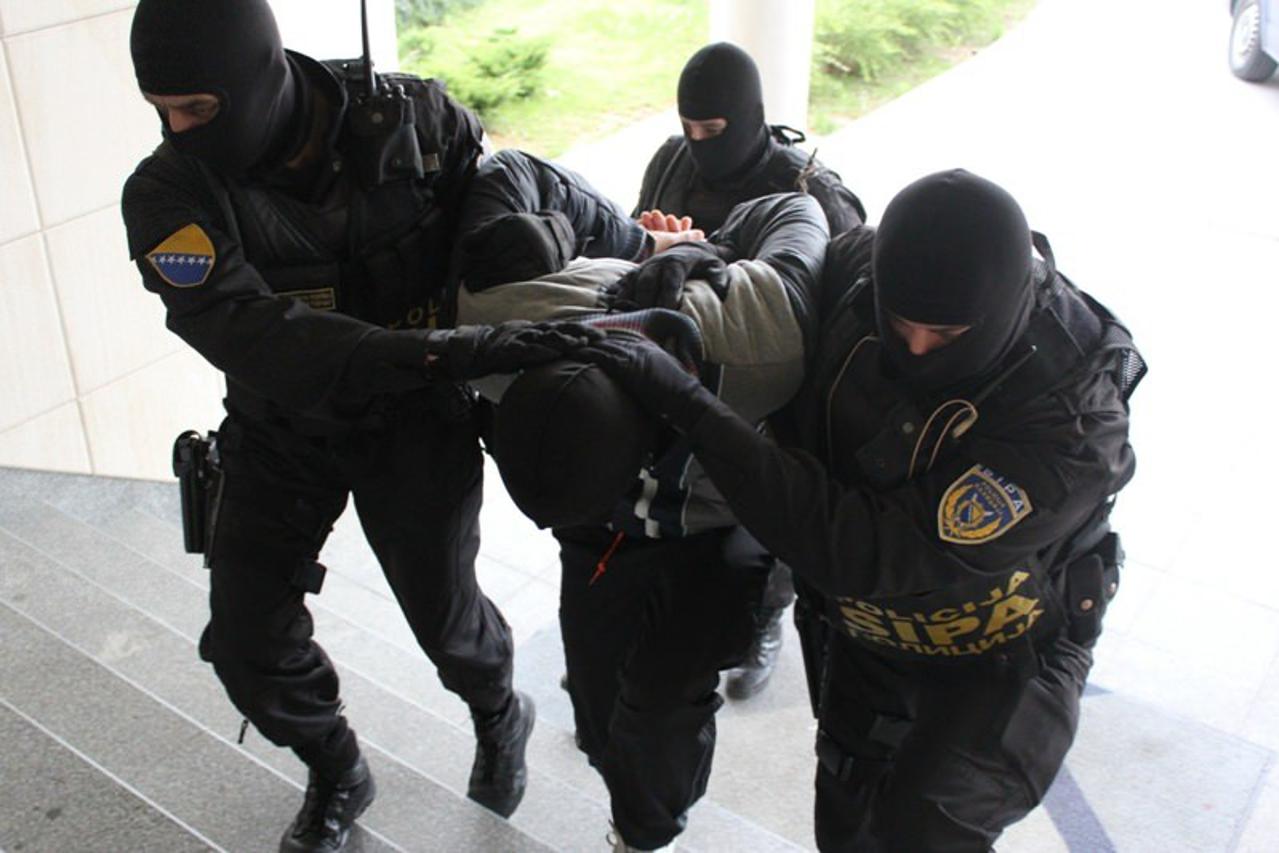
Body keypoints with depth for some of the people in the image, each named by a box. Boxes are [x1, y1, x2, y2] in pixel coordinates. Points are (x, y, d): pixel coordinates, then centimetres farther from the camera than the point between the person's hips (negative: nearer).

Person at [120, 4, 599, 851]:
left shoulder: (411, 118, -19)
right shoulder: (168, 194, -22)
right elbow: (251, 335, -39)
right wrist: (444, 353, -49)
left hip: (414, 418, -1)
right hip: (279, 430, 1)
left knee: (444, 612, 5)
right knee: (249, 643, 3)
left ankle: (501, 718, 43)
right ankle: (336, 773, 37)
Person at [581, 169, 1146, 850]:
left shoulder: (1069, 431, -37)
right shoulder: (859, 265, -22)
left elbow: (864, 553, -40)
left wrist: (690, 407, -42)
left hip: (1000, 647, -5)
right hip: (869, 629, 5)